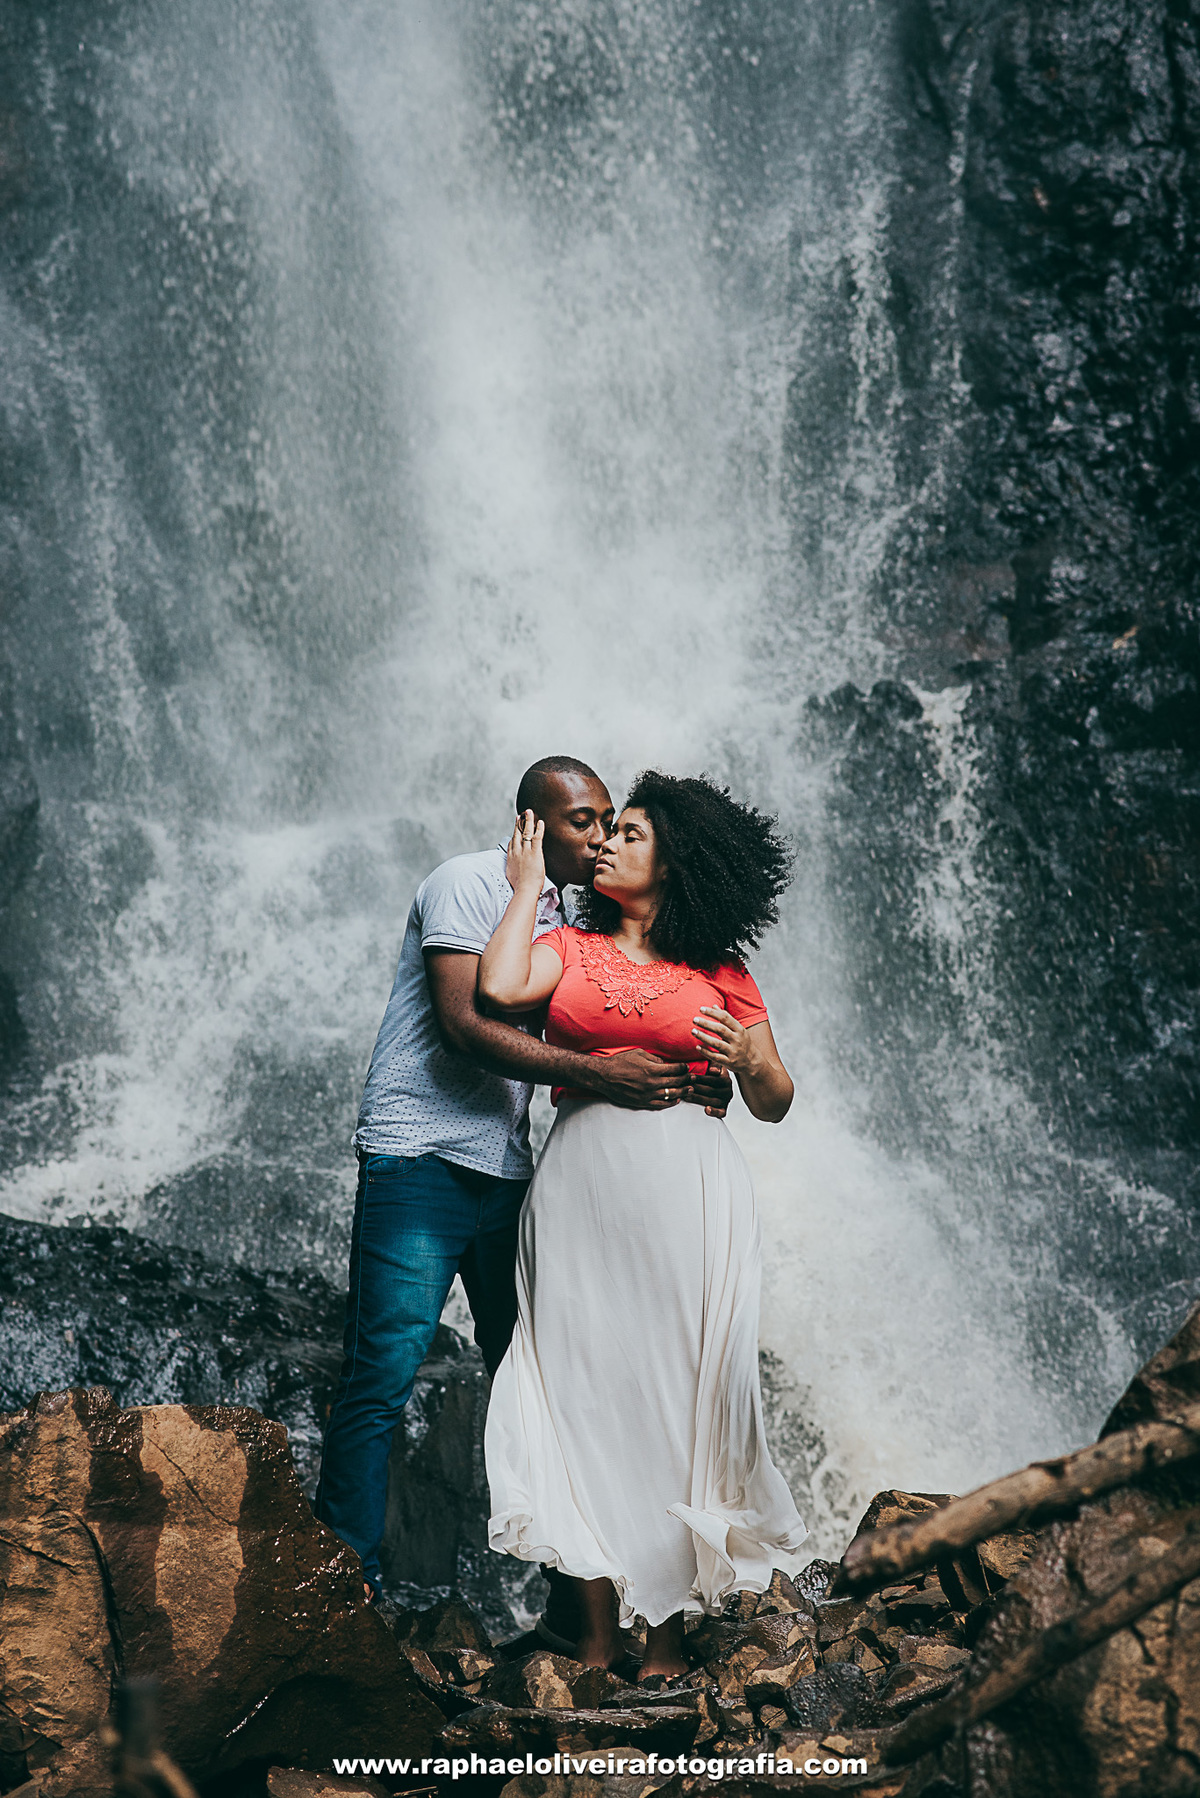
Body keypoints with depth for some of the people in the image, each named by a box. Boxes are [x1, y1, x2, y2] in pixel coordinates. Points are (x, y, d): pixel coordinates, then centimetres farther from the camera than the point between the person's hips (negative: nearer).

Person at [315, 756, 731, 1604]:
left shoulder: (567, 919, 18)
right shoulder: (470, 882, -7)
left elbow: (566, 1047, 16)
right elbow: (465, 1024, -19)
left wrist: (677, 1082, -2)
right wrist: (597, 1071, -25)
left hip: (507, 1168, 8)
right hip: (422, 1158, -8)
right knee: (385, 1370, -9)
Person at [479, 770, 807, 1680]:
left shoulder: (721, 973, 10)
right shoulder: (571, 947, 14)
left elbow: (775, 1103, 12)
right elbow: (500, 989, -8)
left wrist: (746, 1060, -10)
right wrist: (528, 885, 5)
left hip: (686, 1186, -1)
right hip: (580, 1182, 1)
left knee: (676, 1395, 0)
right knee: (585, 1388, 0)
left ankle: (669, 1633, 12)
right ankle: (600, 1633, 11)